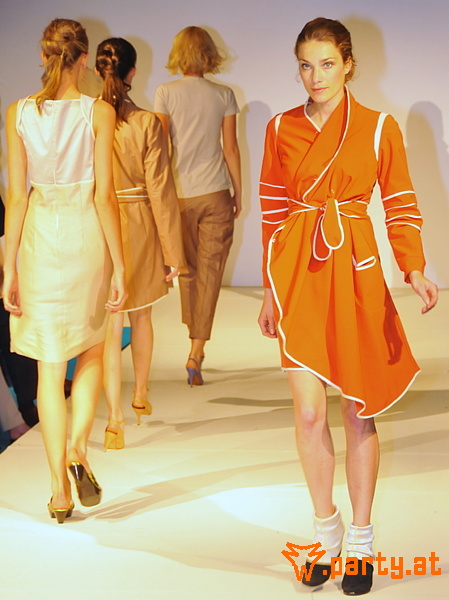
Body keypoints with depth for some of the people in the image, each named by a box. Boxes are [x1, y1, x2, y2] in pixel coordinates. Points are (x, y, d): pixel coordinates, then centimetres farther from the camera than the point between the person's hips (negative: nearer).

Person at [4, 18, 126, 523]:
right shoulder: (98, 112, -6)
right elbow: (104, 195, -8)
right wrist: (118, 264, -3)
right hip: (87, 235, -1)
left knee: (50, 366, 8)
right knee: (91, 350, 22)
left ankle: (60, 492, 13)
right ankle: (77, 448, 1)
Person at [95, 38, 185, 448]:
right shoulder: (147, 123, -12)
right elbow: (160, 191, -10)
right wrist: (172, 252, -3)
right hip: (139, 228, 0)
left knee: (110, 325, 6)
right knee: (141, 316, 21)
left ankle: (115, 419, 3)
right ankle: (141, 396, 38)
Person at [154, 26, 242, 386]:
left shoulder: (166, 93, -3)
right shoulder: (224, 95, 0)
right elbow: (231, 148, 1)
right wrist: (238, 193, 11)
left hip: (179, 192, 1)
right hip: (215, 193, 0)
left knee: (187, 270, 16)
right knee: (210, 271, 1)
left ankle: (194, 339, 29)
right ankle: (197, 351, -5)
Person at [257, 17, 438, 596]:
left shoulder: (379, 128, 1)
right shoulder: (281, 129, 6)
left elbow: (400, 206, 3)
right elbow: (272, 212, 10)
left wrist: (414, 270, -12)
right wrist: (271, 292, 9)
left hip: (355, 272, -1)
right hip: (299, 275, 1)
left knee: (358, 409, 5)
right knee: (309, 411, -1)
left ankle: (360, 539, 20)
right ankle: (325, 529, 21)